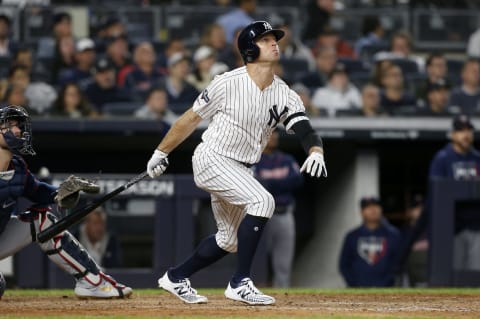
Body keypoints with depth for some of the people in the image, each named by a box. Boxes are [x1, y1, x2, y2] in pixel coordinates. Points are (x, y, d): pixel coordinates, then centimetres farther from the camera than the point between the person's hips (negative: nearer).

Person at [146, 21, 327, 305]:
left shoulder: (285, 95, -4)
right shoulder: (229, 83, -16)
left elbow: (305, 131, -16)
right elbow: (191, 119, -6)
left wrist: (316, 152, -39)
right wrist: (161, 153, -1)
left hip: (241, 171, 7)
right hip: (211, 160, -7)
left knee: (230, 239, 17)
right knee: (262, 201, -26)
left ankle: (176, 278, 36)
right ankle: (240, 283, -22)